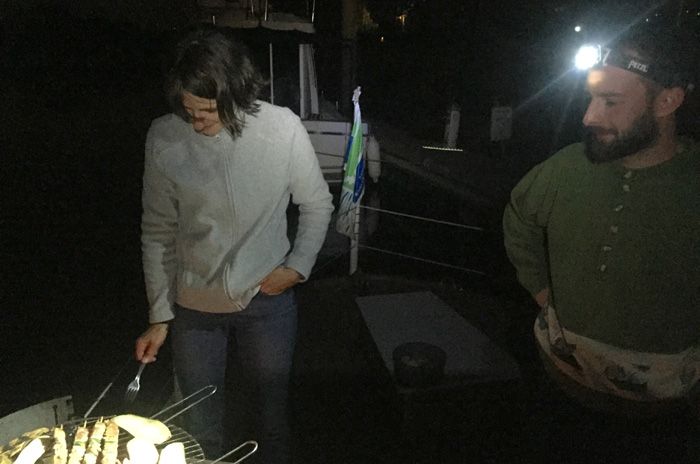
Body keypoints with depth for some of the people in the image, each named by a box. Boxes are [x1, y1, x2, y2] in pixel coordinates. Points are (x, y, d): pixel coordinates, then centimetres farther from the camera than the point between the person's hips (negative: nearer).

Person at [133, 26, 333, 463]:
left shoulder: (283, 128, -15)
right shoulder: (163, 138, -11)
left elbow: (317, 205, -1)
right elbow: (158, 232, -2)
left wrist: (298, 266, -12)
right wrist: (160, 316, -1)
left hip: (268, 299, -1)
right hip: (194, 305, 1)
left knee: (271, 415, 18)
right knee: (200, 428, 17)